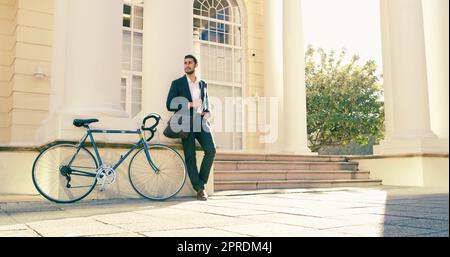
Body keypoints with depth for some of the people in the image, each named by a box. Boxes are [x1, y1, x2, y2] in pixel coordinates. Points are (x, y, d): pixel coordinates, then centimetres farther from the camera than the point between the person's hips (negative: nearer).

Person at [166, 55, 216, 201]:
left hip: (201, 123, 3)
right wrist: (189, 104, -11)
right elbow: (170, 105, -1)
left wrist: (207, 112, 3)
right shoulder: (177, 83, 7)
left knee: (211, 150, -16)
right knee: (190, 156, -7)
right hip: (186, 124, -2)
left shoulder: (203, 84, 18)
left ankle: (201, 182, 1)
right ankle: (199, 189, 2)